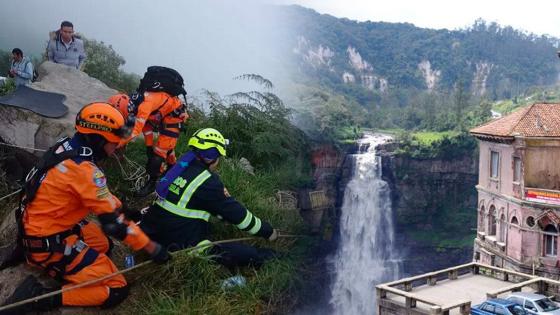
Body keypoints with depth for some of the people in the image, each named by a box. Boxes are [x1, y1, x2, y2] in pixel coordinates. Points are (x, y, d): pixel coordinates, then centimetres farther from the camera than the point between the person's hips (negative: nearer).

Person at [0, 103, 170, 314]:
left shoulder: (65, 147, -1)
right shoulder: (84, 170, -27)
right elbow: (112, 223, -22)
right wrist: (152, 248, -14)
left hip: (37, 228, 9)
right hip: (50, 245, -9)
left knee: (104, 244, 26)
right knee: (116, 290, -8)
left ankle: (28, 250, 18)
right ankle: (38, 296, -12)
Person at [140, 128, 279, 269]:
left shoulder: (182, 167, 6)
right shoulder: (207, 182, -15)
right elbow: (236, 213, -7)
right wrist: (268, 231, 3)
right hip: (180, 248, -8)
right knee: (249, 253, -14)